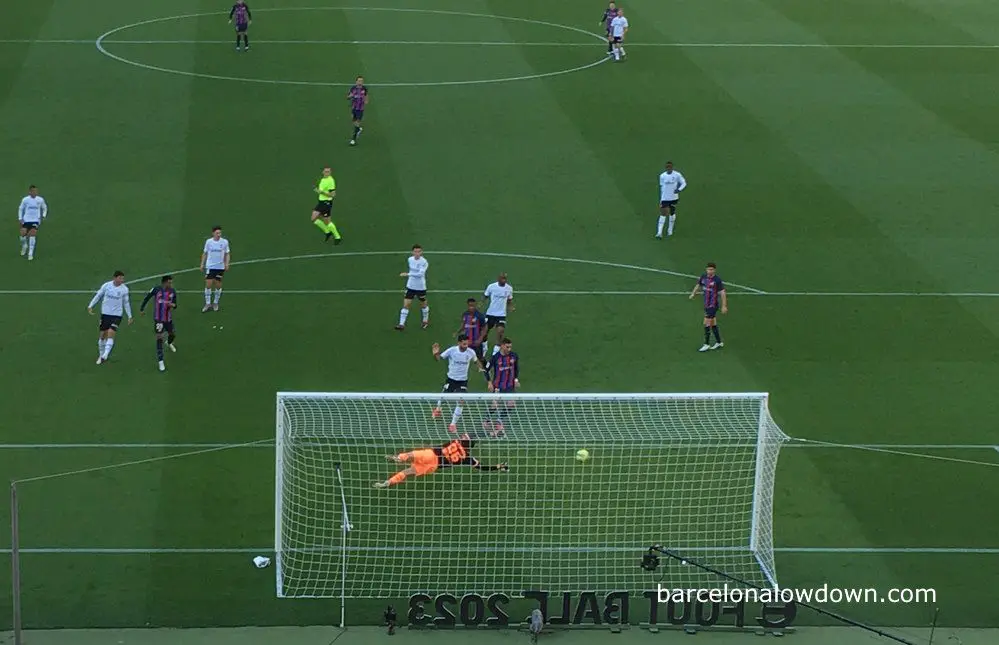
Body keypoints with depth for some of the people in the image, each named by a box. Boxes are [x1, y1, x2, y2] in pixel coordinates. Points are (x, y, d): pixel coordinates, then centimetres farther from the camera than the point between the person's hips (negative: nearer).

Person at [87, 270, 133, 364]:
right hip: (105, 314, 1)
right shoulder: (106, 285, -6)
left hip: (117, 315, -1)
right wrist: (90, 306, 1)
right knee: (102, 335, 6)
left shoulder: (124, 289, -4)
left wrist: (129, 316, 9)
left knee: (111, 334, -17)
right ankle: (101, 355, 23)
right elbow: (98, 296, 7)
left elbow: (126, 303, 8)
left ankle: (105, 355, -15)